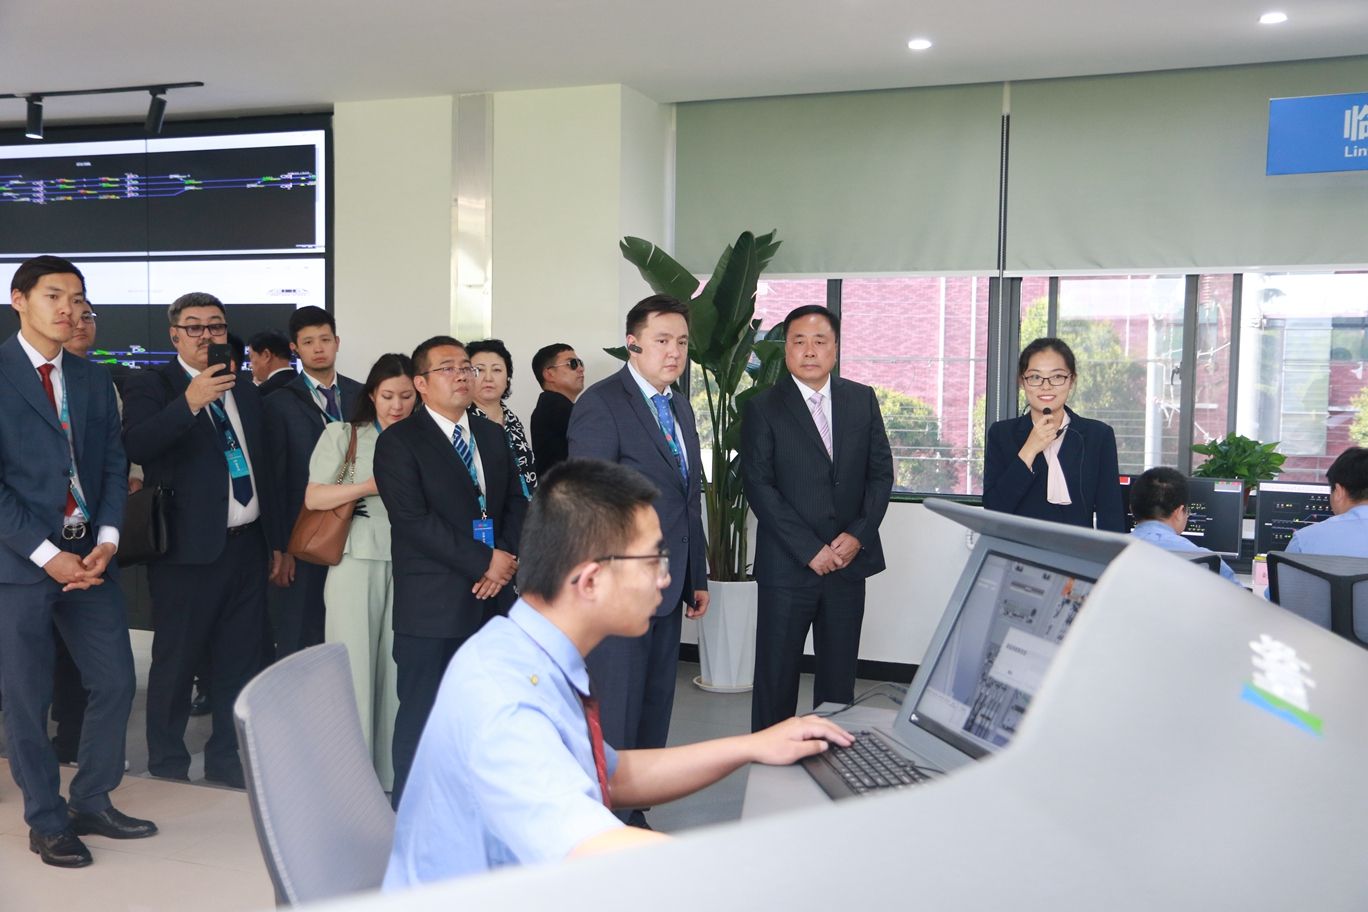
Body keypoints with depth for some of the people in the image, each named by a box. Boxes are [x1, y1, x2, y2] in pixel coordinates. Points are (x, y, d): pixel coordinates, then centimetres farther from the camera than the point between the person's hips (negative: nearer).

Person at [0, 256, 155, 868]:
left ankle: (91, 803, 25)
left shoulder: (93, 379, 12)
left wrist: (107, 538, -5)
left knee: (116, 683, 7)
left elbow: (113, 465, 10)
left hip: (89, 557, 5)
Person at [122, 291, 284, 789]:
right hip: (189, 548, -5)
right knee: (176, 660, 4)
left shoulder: (244, 390, 14)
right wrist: (189, 403, -33)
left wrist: (275, 539, 17)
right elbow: (135, 446, -21)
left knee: (240, 659, 11)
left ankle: (227, 759, 24)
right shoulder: (152, 385, -3)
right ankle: (167, 766, 19)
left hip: (247, 544, 5)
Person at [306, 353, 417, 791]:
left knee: (397, 668, 1)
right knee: (353, 665, -1)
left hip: (407, 566, 2)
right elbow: (313, 498, 0)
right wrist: (371, 486, -11)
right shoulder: (343, 435, 6)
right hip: (356, 562, -2)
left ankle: (392, 771, 11)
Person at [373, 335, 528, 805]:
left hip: (494, 596, 5)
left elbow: (515, 501, 14)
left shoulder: (492, 435, 17)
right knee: (421, 716, 1)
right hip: (432, 605, -5)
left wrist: (508, 558, -5)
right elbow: (413, 520, -13)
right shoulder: (399, 441, -3)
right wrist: (484, 561, -14)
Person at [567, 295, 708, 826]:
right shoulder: (601, 404, -11)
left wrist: (697, 577, 19)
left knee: (654, 710, 15)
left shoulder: (680, 408, 16)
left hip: (668, 585, 8)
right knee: (616, 720, -2)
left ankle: (635, 816, 27)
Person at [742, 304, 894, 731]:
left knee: (839, 674, 10)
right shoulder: (763, 409, -3)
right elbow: (759, 487, -8)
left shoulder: (863, 400, 8)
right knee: (776, 675, 3)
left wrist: (858, 535, -7)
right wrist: (811, 550, -13)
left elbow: (881, 472, 8)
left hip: (849, 560, 3)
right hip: (787, 566, -3)